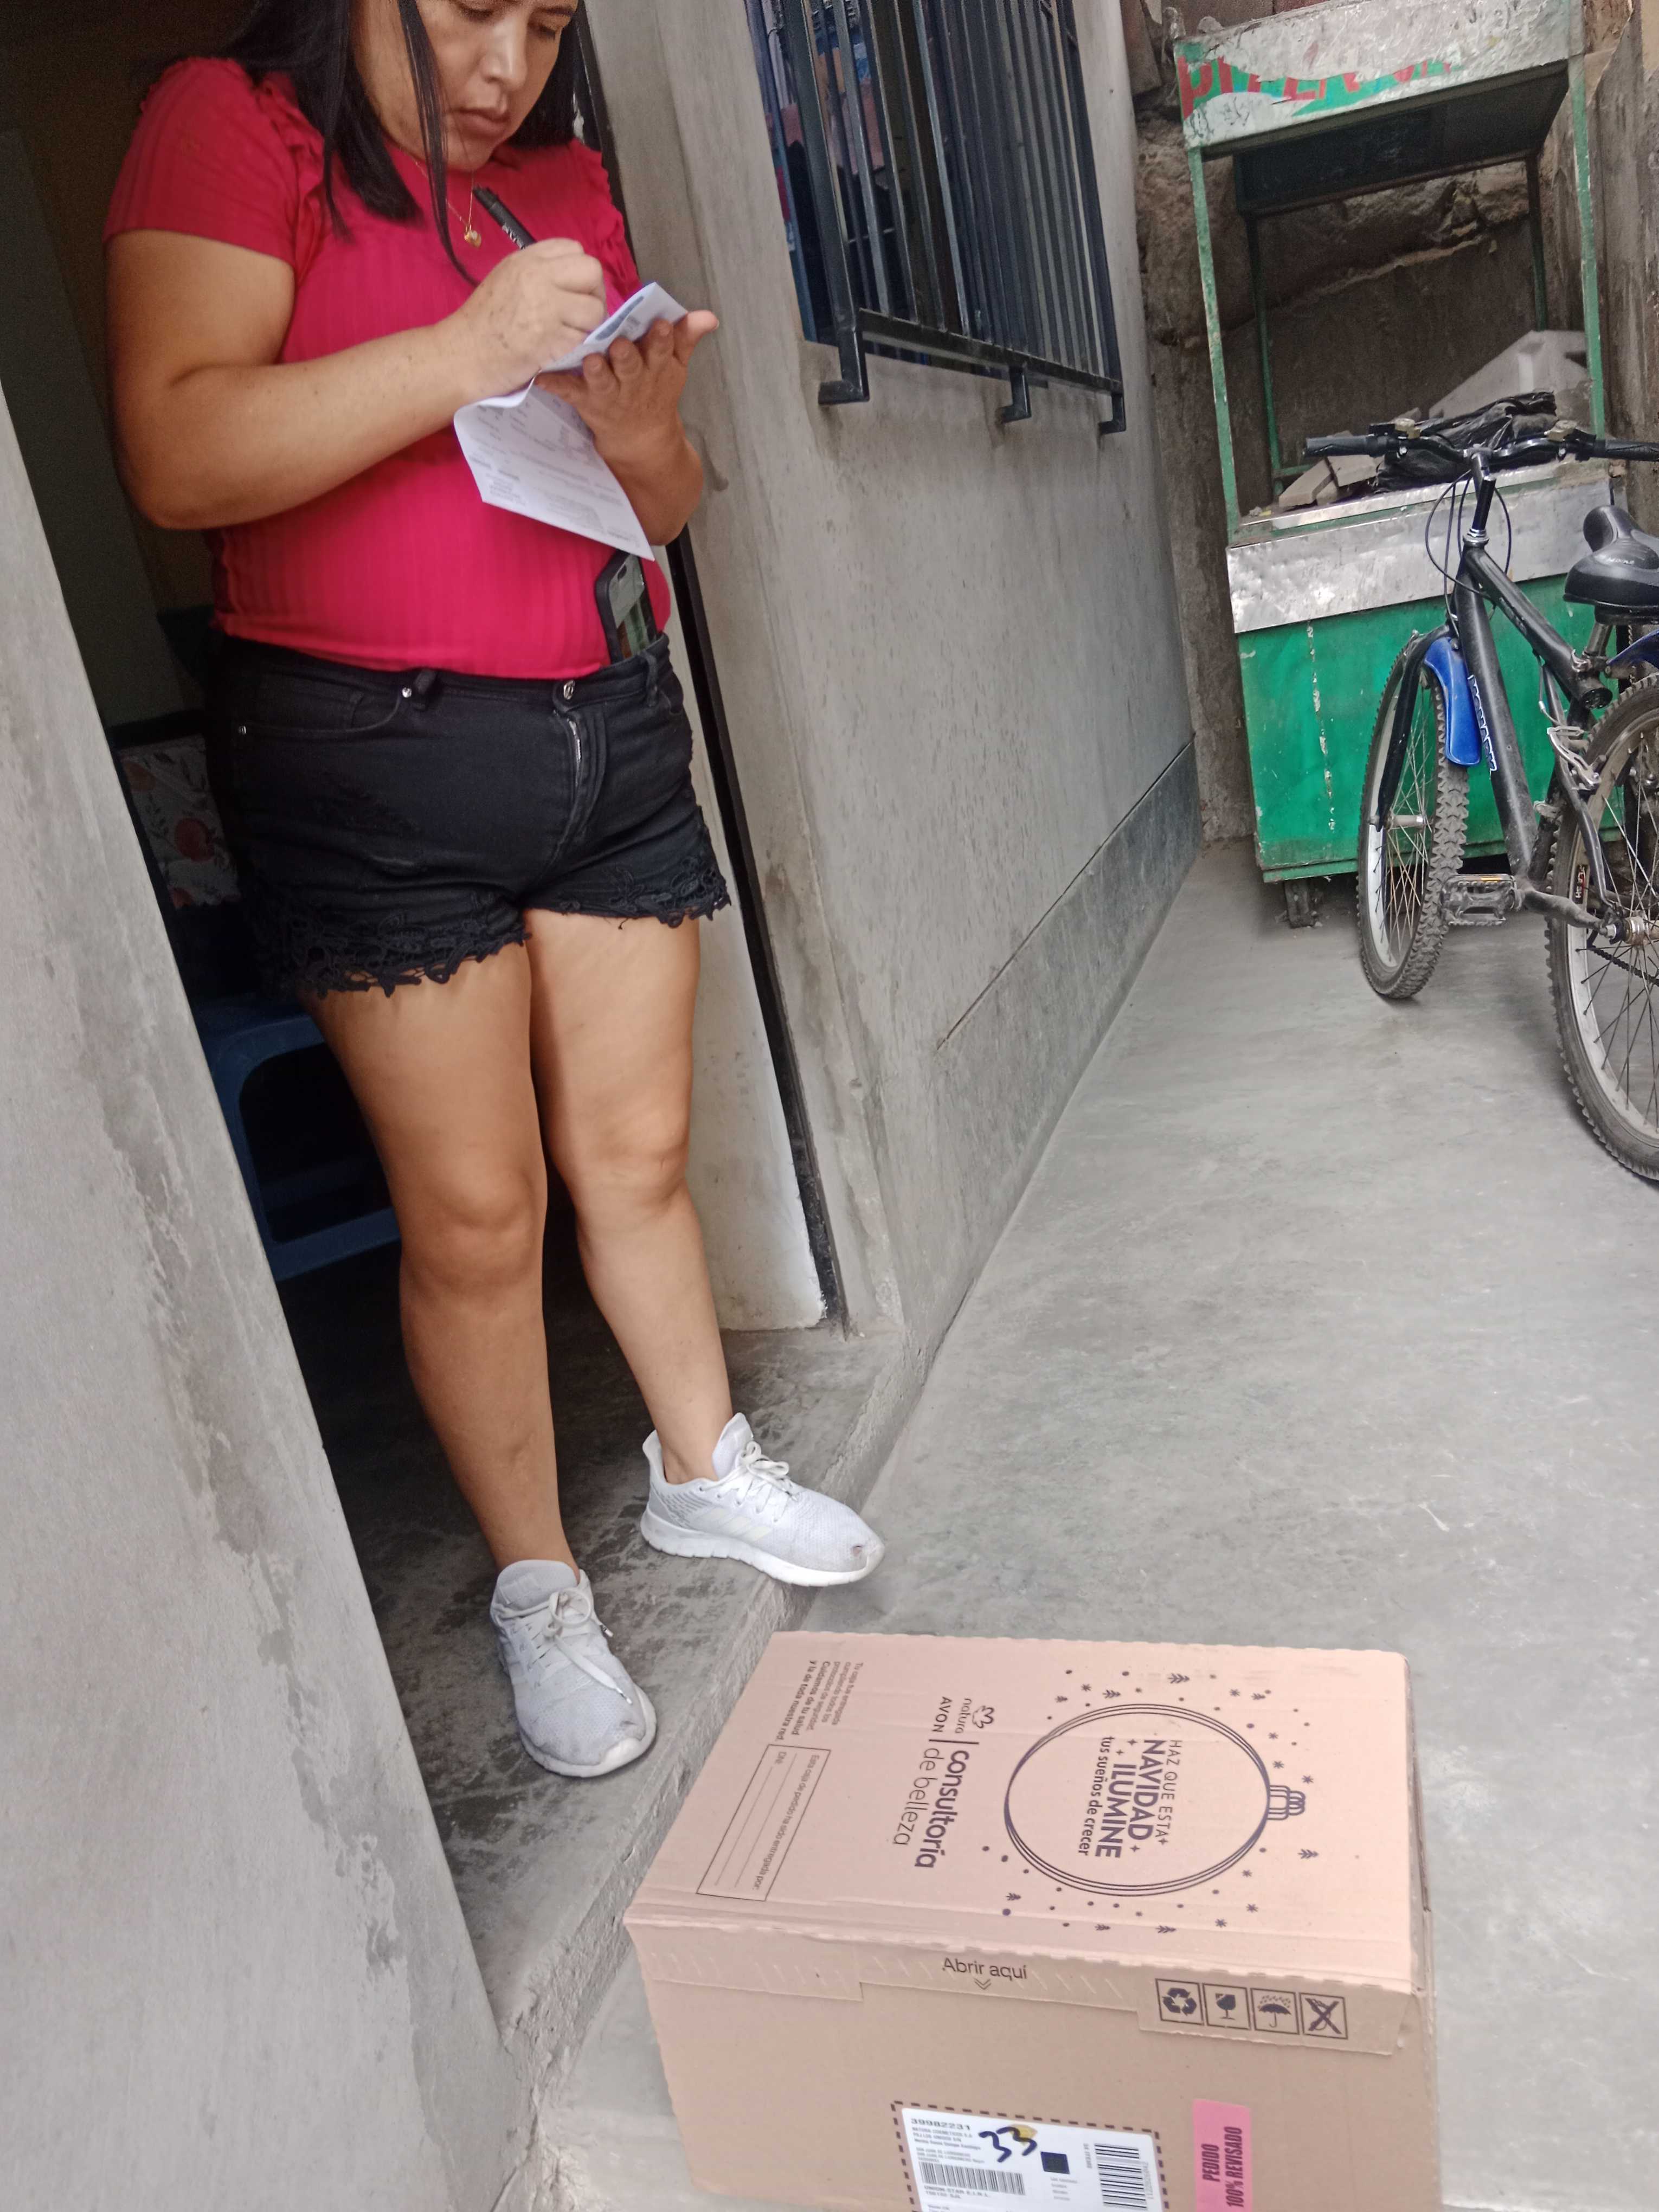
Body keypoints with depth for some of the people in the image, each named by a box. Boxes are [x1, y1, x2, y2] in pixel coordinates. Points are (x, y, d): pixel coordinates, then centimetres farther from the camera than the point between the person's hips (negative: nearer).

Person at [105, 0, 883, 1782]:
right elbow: (174, 457, -17)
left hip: (606, 729, 5)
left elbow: (663, 514, 16)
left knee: (636, 1151, 11)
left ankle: (703, 1469, 34)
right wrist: (467, 352, -21)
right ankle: (536, 1592, 19)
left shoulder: (568, 186, 15)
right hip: (367, 756, -5)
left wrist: (642, 429, -7)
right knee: (474, 1210, 0)